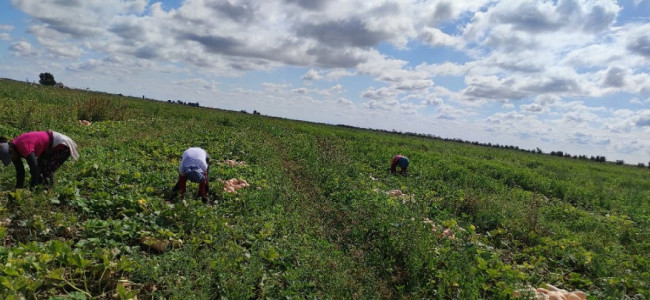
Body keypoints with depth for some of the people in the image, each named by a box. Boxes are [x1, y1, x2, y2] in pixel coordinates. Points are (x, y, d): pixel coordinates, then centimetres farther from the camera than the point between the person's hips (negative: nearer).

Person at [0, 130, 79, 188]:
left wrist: (31, 189, -22)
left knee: (46, 172, -15)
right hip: (49, 148, 10)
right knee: (39, 169, 3)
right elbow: (20, 171, 7)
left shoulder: (24, 146, -30)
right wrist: (18, 188, 8)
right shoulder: (14, 148, -2)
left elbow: (34, 168, -29)